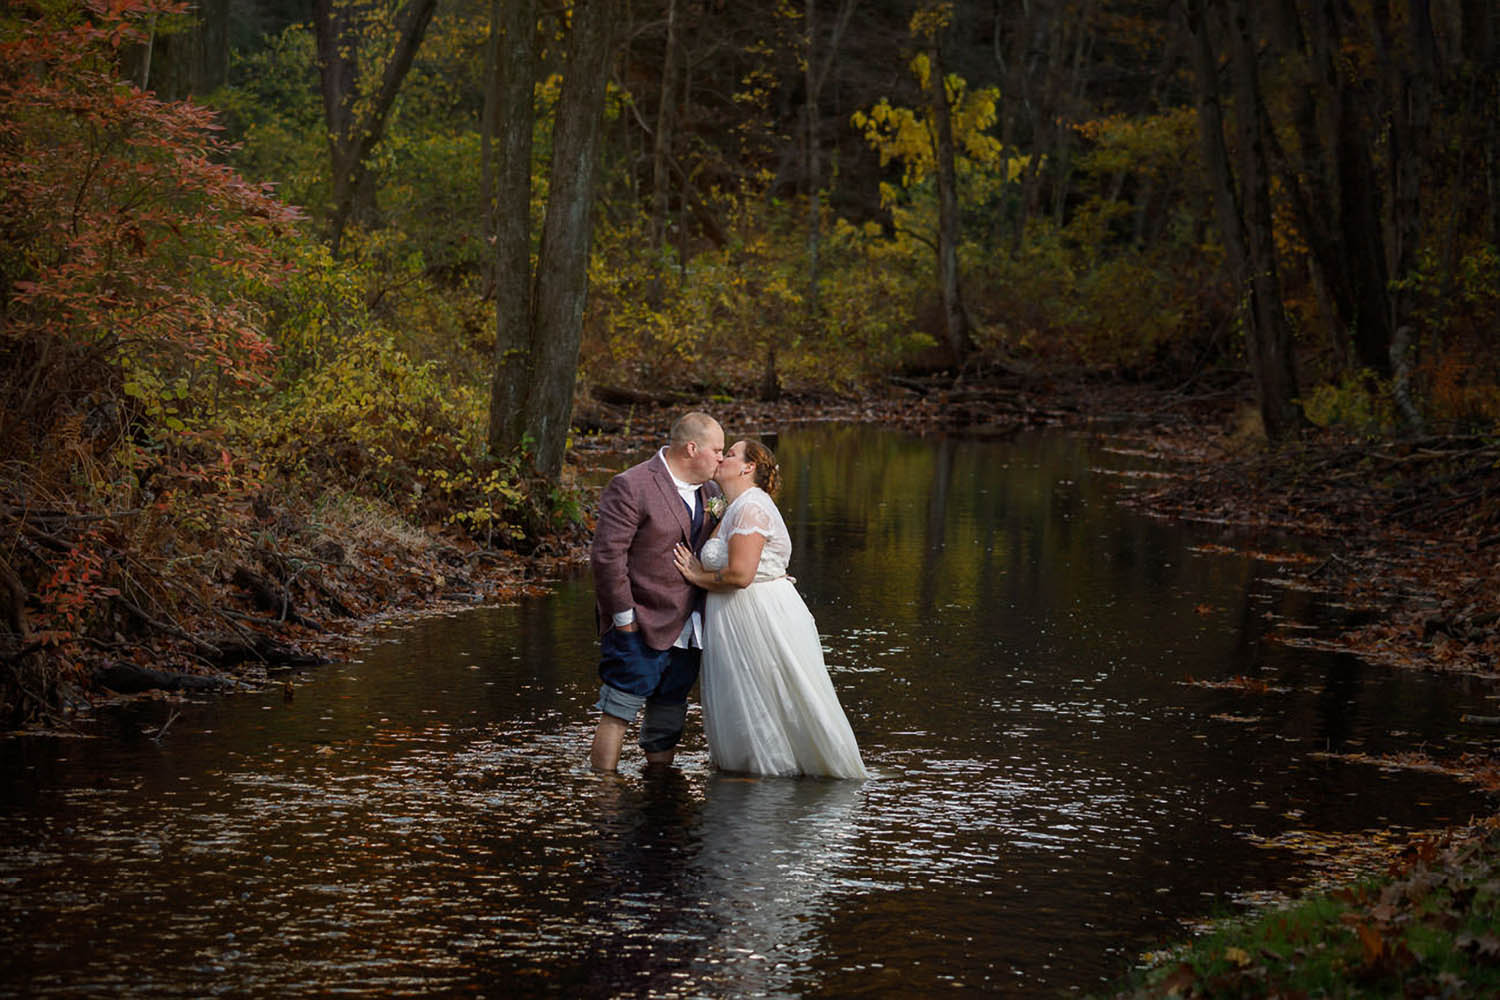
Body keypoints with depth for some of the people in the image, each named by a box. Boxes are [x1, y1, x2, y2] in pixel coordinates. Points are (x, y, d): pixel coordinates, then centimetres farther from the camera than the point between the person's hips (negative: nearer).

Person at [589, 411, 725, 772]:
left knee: (667, 724, 13)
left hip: (685, 633, 7)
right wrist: (624, 617, -16)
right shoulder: (631, 488, -13)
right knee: (617, 715, -5)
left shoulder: (709, 492, 12)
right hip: (640, 630, -7)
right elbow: (606, 555, -17)